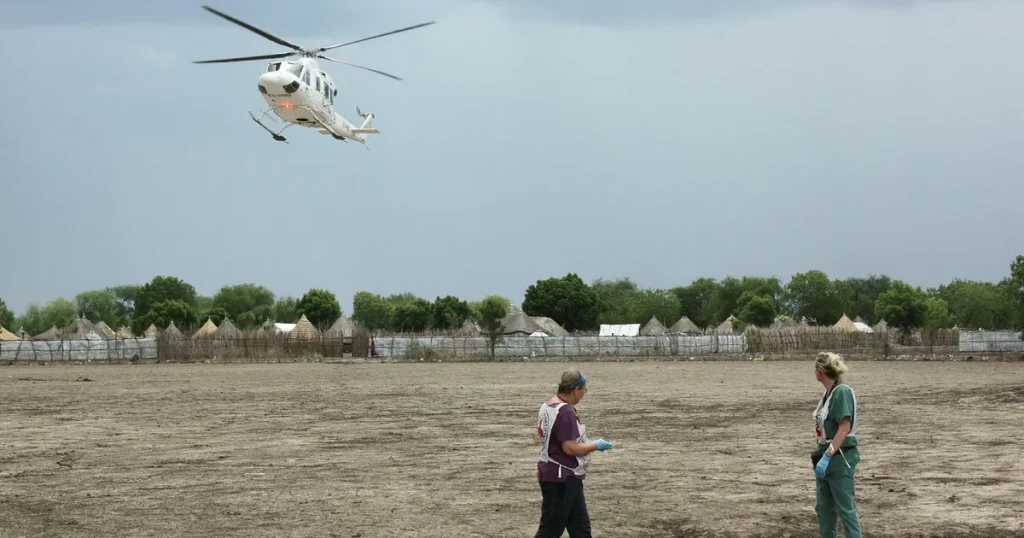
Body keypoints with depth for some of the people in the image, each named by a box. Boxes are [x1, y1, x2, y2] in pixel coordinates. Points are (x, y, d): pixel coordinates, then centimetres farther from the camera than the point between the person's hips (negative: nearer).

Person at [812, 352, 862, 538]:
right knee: (824, 507, 14)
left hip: (840, 458, -9)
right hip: (826, 455, 9)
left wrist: (827, 457, -25)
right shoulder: (828, 393, 10)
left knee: (846, 508, -4)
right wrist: (821, 455, 17)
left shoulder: (842, 392, -17)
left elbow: (845, 428, -22)